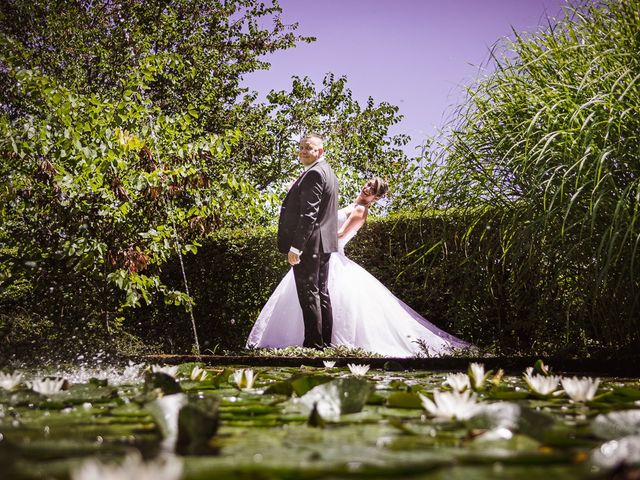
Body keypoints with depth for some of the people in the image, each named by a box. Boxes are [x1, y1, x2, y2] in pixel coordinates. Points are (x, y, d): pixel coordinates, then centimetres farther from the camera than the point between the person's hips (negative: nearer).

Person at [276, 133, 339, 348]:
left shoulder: (314, 174, -15)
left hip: (309, 244, -11)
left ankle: (314, 343, -7)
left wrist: (295, 247, -23)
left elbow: (308, 214, -22)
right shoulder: (326, 171, 18)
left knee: (308, 293, -8)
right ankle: (325, 341, 18)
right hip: (323, 244, 11)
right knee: (321, 292, 13)